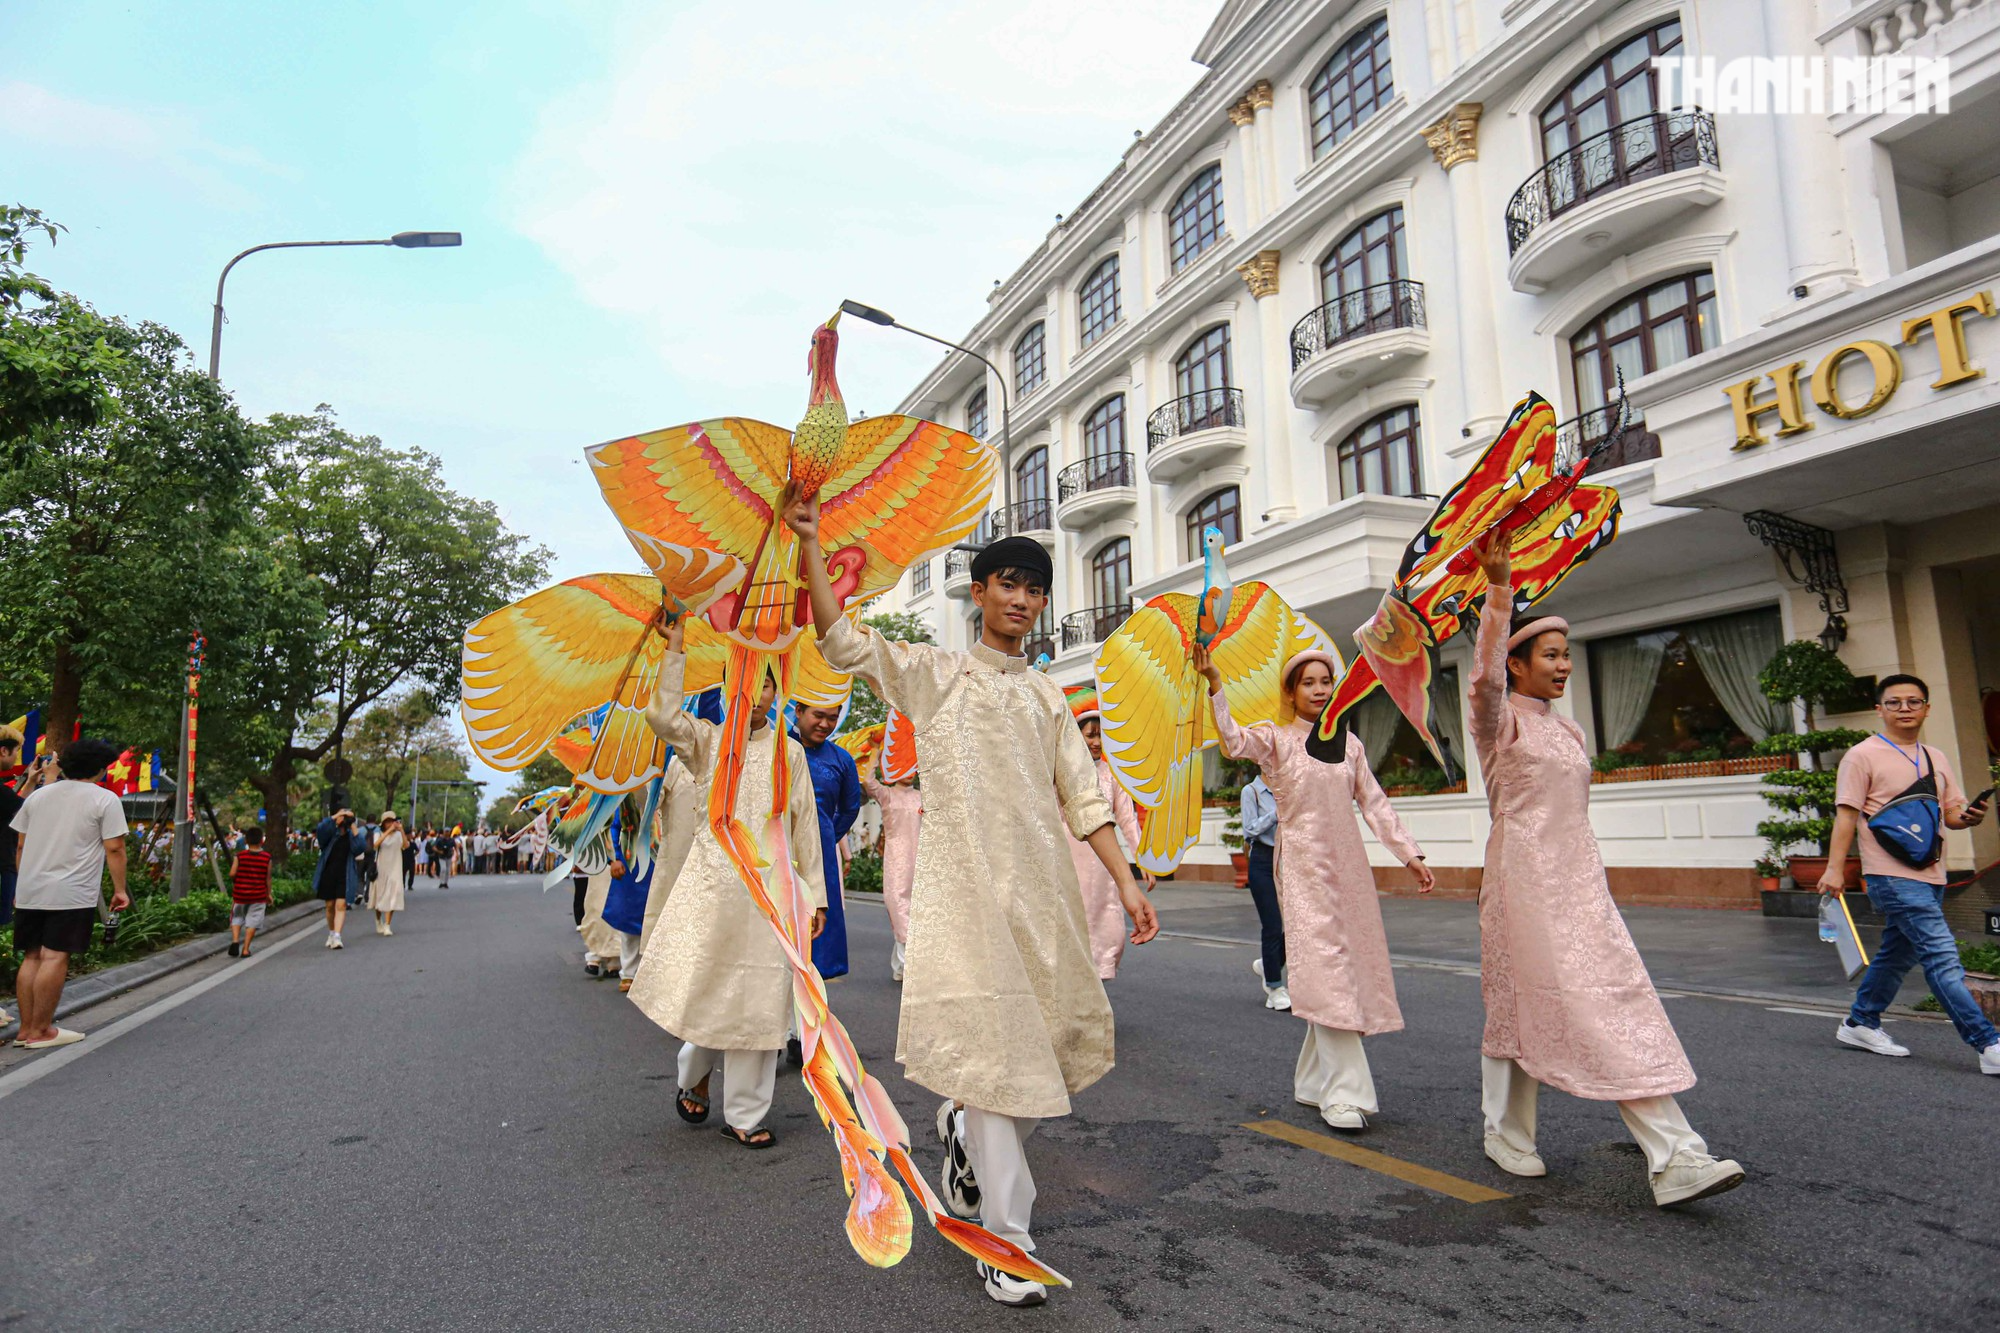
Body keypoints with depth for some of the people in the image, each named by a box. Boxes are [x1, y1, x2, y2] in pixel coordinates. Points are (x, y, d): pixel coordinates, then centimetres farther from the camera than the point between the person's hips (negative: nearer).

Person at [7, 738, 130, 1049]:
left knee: (32, 956, 11)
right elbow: (114, 848, -9)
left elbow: (21, 844, 17)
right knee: (54, 957, -5)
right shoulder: (105, 799, -5)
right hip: (72, 894, -6)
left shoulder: (38, 795, 13)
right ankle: (40, 1031, -2)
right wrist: (119, 889, -1)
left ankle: (26, 1029, 14)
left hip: (30, 891, 6)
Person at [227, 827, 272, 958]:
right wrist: (269, 894, 10)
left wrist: (235, 883, 11)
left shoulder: (239, 856, -5)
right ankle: (245, 949, 3)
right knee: (253, 921, 5)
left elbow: (232, 874, -12)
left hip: (240, 893, 1)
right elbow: (268, 878, -1)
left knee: (237, 917, 18)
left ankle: (235, 940, -3)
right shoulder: (267, 858, -4)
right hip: (258, 895, -1)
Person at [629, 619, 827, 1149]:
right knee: (699, 981, -2)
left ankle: (744, 1114, 16)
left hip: (770, 884, 1)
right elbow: (661, 716, -12)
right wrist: (675, 651, -11)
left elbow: (805, 825, 11)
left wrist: (815, 896, 8)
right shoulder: (707, 739, 9)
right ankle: (695, 1073, 30)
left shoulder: (790, 751, 12)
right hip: (712, 880, -1)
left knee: (759, 995, 2)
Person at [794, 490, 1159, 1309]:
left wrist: (1126, 882, 5)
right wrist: (809, 542, -12)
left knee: (1069, 1035, 6)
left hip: (1042, 887, 5)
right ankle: (1005, 1240, 9)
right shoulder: (934, 672, 6)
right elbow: (840, 641, -5)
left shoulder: (1047, 696, 17)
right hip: (965, 882, -5)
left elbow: (1082, 798, 13)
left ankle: (964, 1127, 34)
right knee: (992, 1044, -5)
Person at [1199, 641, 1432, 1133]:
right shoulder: (1276, 739, -2)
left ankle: (1314, 1079, 23)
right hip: (1303, 865, -5)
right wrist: (1214, 683, -32)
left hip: (1348, 864, 5)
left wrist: (1409, 853, 6)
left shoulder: (1348, 742, 12)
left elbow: (1374, 802, 12)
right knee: (1324, 967, -10)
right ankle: (1343, 1093, -6)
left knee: (1351, 962, 8)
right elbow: (1233, 740, -21)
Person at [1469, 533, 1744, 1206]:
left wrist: (1589, 884, 22)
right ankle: (1506, 1134, 18)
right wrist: (1499, 589, -36)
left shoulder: (1567, 730, 17)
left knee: (1617, 999, -1)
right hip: (1524, 877, -7)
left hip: (1578, 879, 7)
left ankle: (1674, 1157, 1)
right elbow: (1485, 676, -27)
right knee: (1518, 1003, 0)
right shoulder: (1499, 717, -4)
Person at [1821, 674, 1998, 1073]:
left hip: (1930, 876, 8)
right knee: (1942, 958, -12)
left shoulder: (1936, 758, 15)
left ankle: (1860, 1024, 28)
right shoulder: (1863, 756, -6)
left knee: (1897, 956, 15)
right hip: (1893, 877, -7)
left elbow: (1951, 811, 17)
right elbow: (1846, 814, -10)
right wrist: (1835, 868, -16)